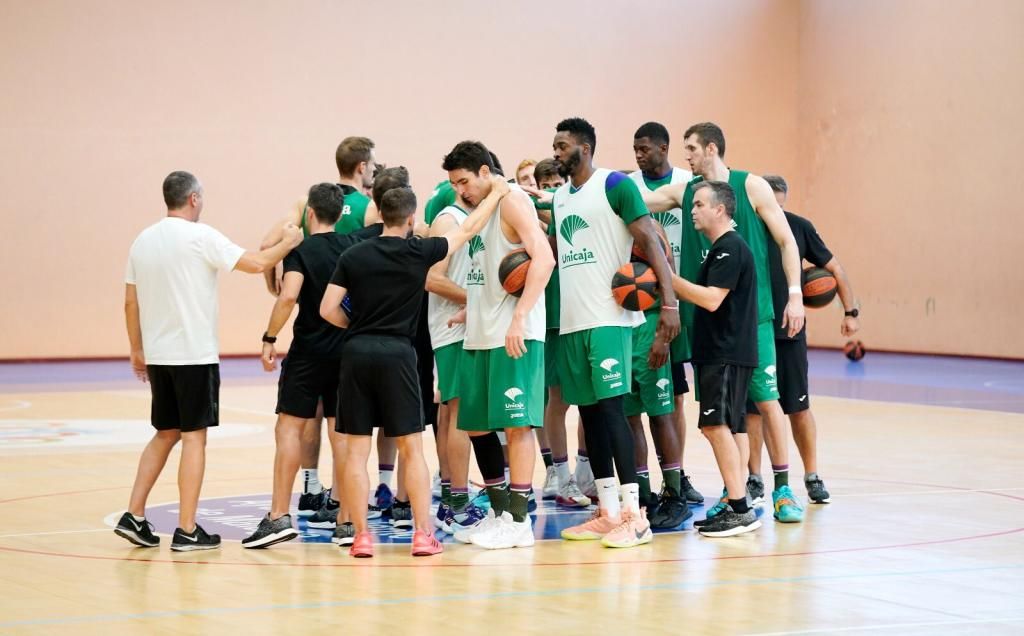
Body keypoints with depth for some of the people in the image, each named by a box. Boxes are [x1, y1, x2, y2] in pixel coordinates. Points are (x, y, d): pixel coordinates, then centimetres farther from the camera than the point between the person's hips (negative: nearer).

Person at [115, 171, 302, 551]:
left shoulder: (143, 241, 8)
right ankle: (186, 531, 0)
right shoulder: (200, 236, -11)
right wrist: (288, 242, 5)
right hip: (195, 355, -6)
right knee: (194, 436, 0)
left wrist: (137, 350, 21)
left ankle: (134, 517, 12)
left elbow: (130, 302, 12)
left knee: (165, 434, 18)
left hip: (157, 355, 6)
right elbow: (257, 264, -13)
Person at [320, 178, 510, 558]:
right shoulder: (419, 252, 1)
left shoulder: (353, 256, 6)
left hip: (357, 352, 2)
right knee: (411, 448, 6)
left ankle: (361, 536, 3)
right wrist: (498, 192, 26)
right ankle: (423, 534, 4)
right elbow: (468, 230, 14)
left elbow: (328, 309, 2)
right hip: (397, 353, -2)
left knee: (356, 449, 5)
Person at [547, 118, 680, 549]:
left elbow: (651, 242, -12)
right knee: (588, 411, 8)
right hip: (570, 321, 8)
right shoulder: (559, 198, 16)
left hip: (609, 317, -8)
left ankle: (634, 516, -11)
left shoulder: (615, 186, -7)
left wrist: (669, 301, -22)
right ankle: (608, 513, 14)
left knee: (610, 407, -12)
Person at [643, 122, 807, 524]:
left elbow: (786, 241, 0)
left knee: (765, 397, -2)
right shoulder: (683, 192, 7)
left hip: (751, 313, -4)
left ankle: (783, 488, 6)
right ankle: (750, 483, 16)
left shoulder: (752, 187, -2)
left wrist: (795, 294, -6)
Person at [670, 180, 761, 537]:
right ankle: (736, 507, 13)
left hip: (728, 355, -11)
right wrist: (671, 285, 14)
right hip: (718, 352, 11)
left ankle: (740, 509, -15)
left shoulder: (731, 247, -13)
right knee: (730, 427, 10)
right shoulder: (721, 248, 19)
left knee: (716, 425, -14)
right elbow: (703, 297, 25)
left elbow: (712, 299, -21)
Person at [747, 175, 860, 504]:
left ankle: (812, 477, 17)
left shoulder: (798, 227, -2)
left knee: (799, 407, 6)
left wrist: (851, 311, 5)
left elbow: (834, 269, 8)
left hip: (790, 332, 1)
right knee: (752, 409, 3)